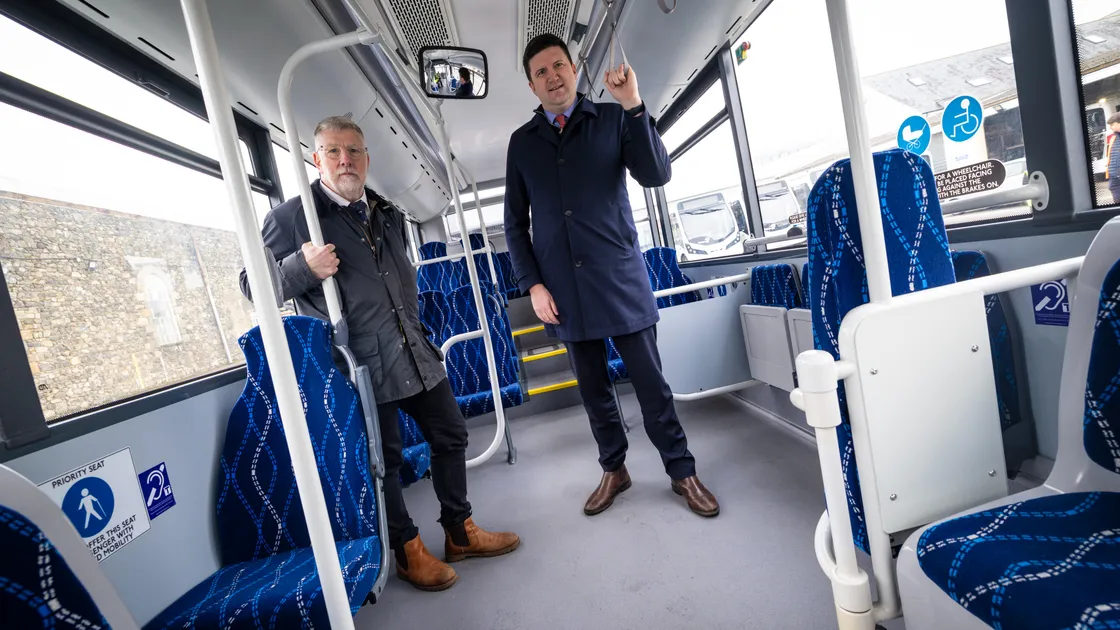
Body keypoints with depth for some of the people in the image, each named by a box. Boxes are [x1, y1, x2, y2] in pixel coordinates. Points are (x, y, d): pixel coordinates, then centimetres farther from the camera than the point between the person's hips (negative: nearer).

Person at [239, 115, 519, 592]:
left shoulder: (387, 214, 15)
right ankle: (407, 551, 28)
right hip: (363, 366, -6)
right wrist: (304, 268, -20)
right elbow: (252, 285, -3)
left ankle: (459, 532, 31)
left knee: (450, 435, 12)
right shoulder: (291, 217, -4)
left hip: (416, 355, 7)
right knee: (383, 460, 5)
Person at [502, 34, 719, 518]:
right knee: (593, 388, 12)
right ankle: (613, 470, 30)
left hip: (620, 278, -2)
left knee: (650, 382, 4)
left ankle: (682, 472, 21)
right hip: (565, 289, 2)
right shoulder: (521, 142, 10)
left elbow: (656, 175, -8)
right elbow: (515, 223, 9)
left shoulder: (613, 120, 5)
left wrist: (633, 106, -18)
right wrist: (532, 285, -1)